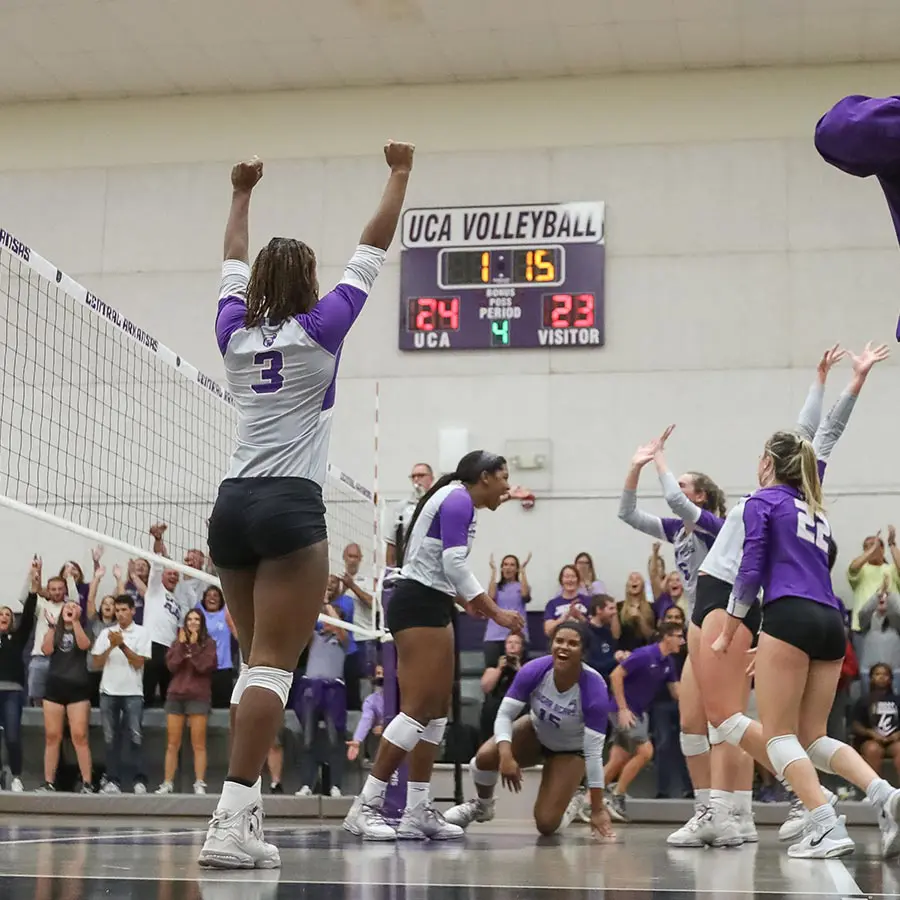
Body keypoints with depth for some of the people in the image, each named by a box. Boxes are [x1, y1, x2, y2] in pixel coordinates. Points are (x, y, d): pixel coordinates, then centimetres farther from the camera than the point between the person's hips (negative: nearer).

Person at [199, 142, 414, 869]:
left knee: (260, 661, 14)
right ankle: (231, 822, -20)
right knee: (275, 665, -11)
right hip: (290, 507, -6)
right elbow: (372, 251, 6)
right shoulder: (318, 330, -2)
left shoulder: (235, 335, 10)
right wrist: (401, 175, 17)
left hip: (234, 504, 6)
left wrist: (242, 194, 42)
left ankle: (246, 811, 11)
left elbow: (236, 265, 28)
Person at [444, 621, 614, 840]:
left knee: (546, 824, -15)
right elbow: (505, 715, -19)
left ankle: (571, 801, 23)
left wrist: (598, 809, -28)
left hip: (570, 750, -2)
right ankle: (482, 806, 8)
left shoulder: (594, 690, -35)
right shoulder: (534, 671, -28)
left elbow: (594, 751, -30)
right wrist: (506, 755, -38)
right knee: (485, 757, -26)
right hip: (535, 731, 2)